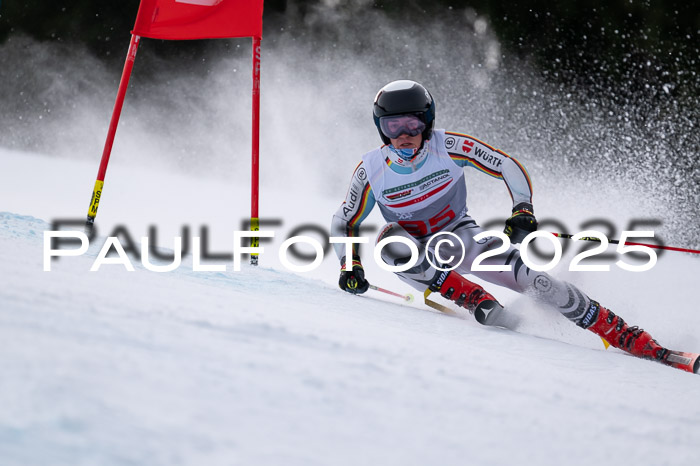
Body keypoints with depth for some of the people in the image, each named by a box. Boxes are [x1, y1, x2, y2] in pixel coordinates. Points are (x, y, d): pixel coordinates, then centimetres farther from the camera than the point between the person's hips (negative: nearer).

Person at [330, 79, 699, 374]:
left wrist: (523, 210, -24)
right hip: (419, 257, 0)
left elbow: (509, 167, -10)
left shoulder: (448, 147, -18)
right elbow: (344, 224, -2)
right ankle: (477, 301, -27)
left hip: (461, 239, 0)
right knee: (391, 240, -34)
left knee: (533, 278, -20)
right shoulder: (372, 171, -16)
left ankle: (636, 342, -18)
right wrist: (350, 267, -16)